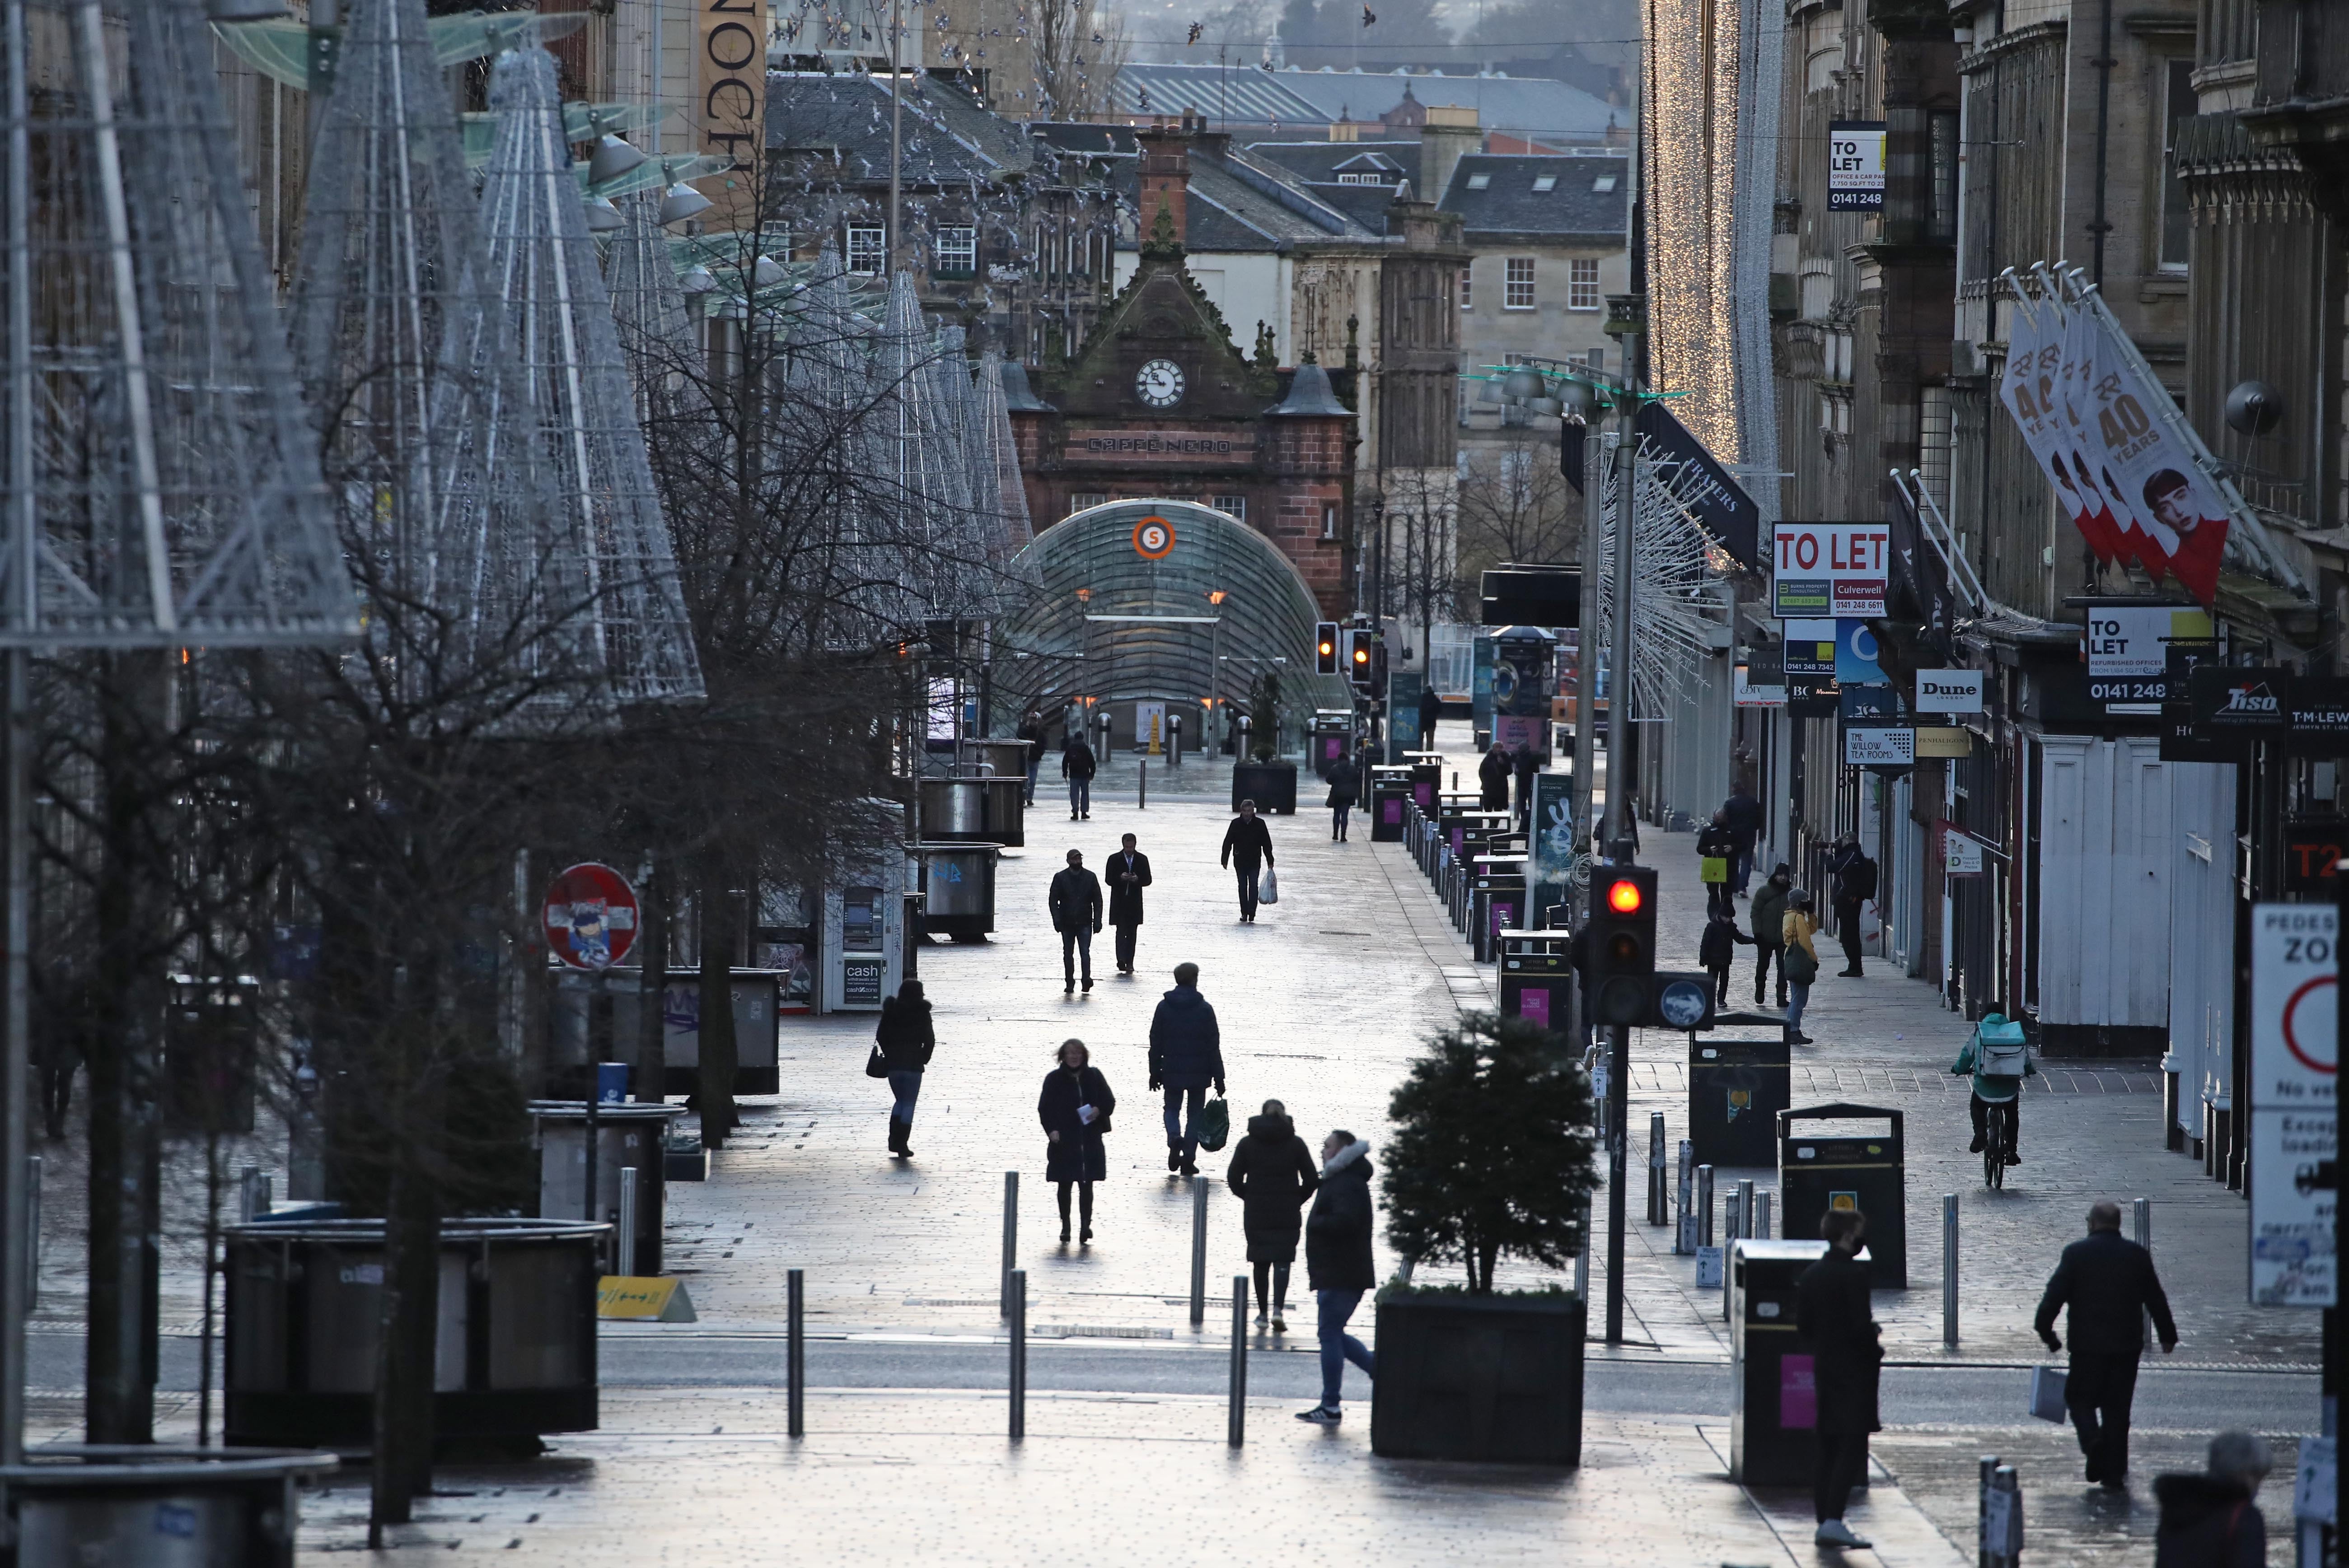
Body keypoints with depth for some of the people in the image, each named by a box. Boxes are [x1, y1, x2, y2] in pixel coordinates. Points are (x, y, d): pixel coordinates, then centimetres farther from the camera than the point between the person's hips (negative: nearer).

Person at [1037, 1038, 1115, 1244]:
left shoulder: (1094, 1077, 6)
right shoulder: (1054, 1079, 2)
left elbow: (1109, 1101, 9)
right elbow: (1044, 1108, -1)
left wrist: (1099, 1111, -13)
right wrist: (1051, 1130, -14)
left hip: (1090, 1140, 0)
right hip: (1063, 1140, 0)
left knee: (1086, 1184, -3)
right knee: (1064, 1186, 6)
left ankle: (1086, 1224, -6)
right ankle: (1065, 1225, 14)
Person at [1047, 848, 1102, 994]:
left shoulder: (1090, 877, 5)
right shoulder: (1060, 878, 3)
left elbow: (1097, 901, 6)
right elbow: (1053, 900, 2)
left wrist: (1097, 922, -1)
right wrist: (1057, 920, -10)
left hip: (1084, 923, -1)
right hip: (1067, 923, 1)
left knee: (1085, 951, -14)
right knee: (1068, 953, 6)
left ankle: (1087, 979, -20)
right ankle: (1070, 983, 12)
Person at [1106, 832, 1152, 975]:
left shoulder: (1142, 860, 4)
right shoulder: (1114, 860, 1)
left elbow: (1148, 880, 3)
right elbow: (1109, 880, -1)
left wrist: (1137, 880, -18)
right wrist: (1120, 878, -21)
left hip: (1135, 903, 2)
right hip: (1119, 903, -2)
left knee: (1132, 933, 5)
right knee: (1121, 931, -11)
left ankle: (1129, 963, 8)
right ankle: (1122, 961, -18)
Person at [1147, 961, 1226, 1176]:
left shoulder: (1164, 1007, -2)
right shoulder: (1204, 1009, -7)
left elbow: (1155, 1043, 2)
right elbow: (1214, 1046, -5)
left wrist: (1155, 1073, 10)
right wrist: (1218, 1078, 1)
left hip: (1172, 1072, 1)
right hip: (1198, 1073, -1)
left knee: (1172, 1109, 15)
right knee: (1194, 1114, 9)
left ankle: (1175, 1138, -15)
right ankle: (1189, 1160, 6)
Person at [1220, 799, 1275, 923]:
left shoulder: (1260, 824, -1)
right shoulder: (1236, 824, 0)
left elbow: (1267, 844, 4)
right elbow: (1228, 843, 5)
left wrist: (1270, 862, 3)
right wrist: (1225, 860, 2)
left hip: (1255, 862, -2)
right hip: (1240, 862, 2)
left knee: (1253, 886, -9)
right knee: (1243, 887, 7)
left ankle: (1251, 913, -10)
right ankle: (1244, 913, 14)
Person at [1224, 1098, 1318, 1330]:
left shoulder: (1247, 1143, 0)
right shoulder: (1296, 1144, -1)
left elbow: (1234, 1179, -1)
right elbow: (1311, 1180, -1)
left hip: (1256, 1215, 1)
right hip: (1288, 1215, -1)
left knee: (1260, 1263, 11)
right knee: (1282, 1261, 0)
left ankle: (1263, 1312, 14)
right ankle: (1278, 1309, -17)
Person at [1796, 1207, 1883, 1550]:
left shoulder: (1809, 1276, 8)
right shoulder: (1854, 1274, -15)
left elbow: (1803, 1325, 11)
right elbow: (1861, 1326, -18)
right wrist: (1877, 1351, -1)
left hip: (1823, 1368, 8)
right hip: (1854, 1372, -8)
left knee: (1826, 1449, 12)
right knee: (1852, 1448, -9)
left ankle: (1824, 1523, 13)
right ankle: (1833, 1520, -19)